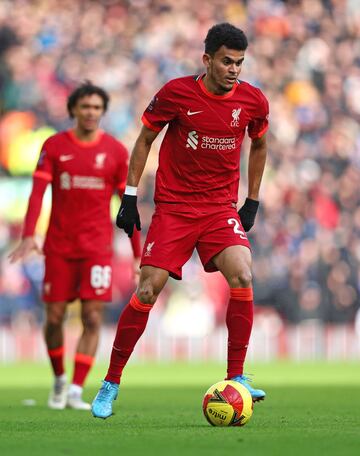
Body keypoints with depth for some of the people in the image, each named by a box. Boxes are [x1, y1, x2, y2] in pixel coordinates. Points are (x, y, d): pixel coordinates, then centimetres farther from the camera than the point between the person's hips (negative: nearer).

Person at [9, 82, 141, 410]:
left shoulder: (116, 151, 2)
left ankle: (76, 392, -7)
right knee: (54, 317, 3)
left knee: (92, 318, -9)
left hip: (97, 246, 0)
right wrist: (28, 236, -20)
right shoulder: (54, 146, 1)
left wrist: (138, 253, 5)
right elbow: (38, 191, -6)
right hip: (59, 245, 0)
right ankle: (59, 380, 26)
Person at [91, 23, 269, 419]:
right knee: (147, 291, -8)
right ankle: (111, 384, 6)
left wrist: (252, 201, 16)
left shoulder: (253, 101, -3)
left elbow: (259, 146, 18)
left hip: (222, 207, 2)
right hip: (172, 206, -2)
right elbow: (144, 140, 3)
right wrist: (129, 197, 1)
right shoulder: (176, 93, -10)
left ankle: (236, 379, -9)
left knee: (242, 278, -21)